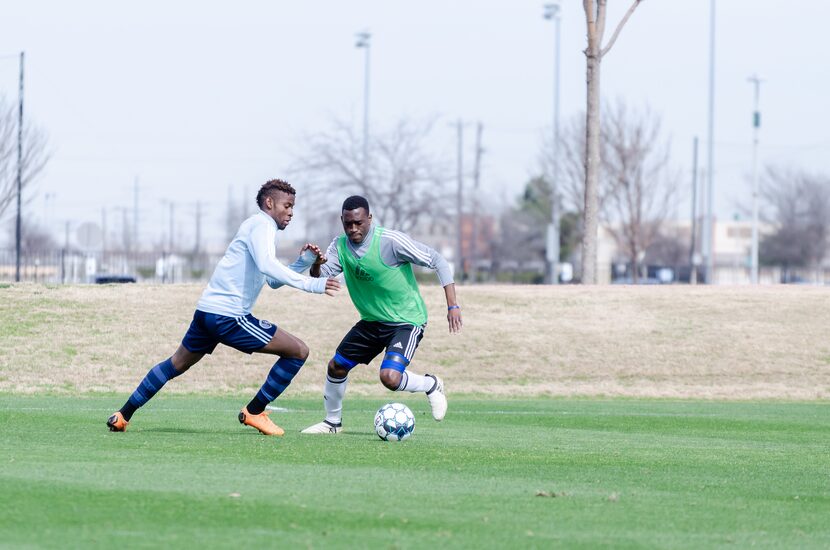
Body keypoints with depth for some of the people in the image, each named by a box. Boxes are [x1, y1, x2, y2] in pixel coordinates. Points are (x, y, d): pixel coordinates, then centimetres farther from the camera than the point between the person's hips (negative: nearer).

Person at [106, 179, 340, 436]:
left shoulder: (260, 227, 22)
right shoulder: (261, 224, -9)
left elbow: (274, 281, 27)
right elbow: (266, 264, -27)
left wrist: (304, 261, 14)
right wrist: (310, 284, -29)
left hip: (206, 310, 10)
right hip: (229, 316, -10)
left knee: (176, 364, 24)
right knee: (298, 351, -6)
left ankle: (123, 415, 25)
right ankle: (254, 412, 1)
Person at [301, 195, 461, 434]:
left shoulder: (391, 241, -22)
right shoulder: (340, 246, -4)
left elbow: (437, 260, -18)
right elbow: (318, 277, -10)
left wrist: (453, 305, -23)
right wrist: (316, 265, -35)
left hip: (407, 322, -7)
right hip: (372, 321, 7)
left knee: (390, 377, -25)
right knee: (336, 367, 6)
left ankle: (431, 385, 5)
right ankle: (333, 422, 28)